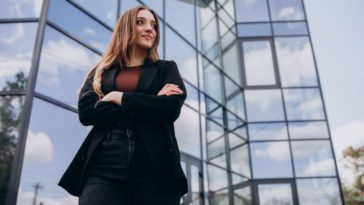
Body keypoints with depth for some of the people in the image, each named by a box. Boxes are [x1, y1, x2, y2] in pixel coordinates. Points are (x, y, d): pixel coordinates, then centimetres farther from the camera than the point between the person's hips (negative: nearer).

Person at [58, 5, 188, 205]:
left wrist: (119, 98, 0)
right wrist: (150, 104, -3)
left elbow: (172, 108, -2)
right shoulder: (102, 71, 19)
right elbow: (86, 111, 1)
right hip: (104, 165, 1)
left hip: (155, 166, 0)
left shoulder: (166, 68, 17)